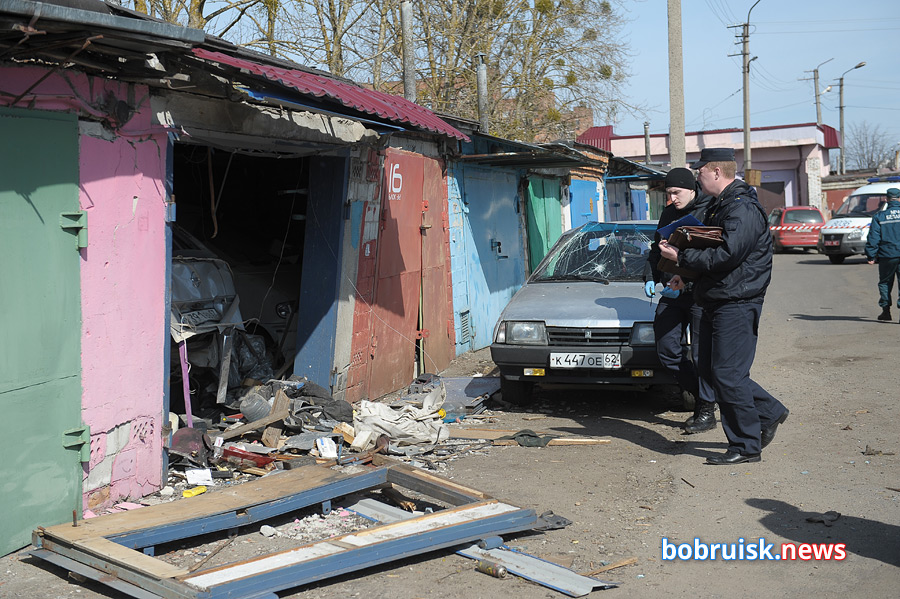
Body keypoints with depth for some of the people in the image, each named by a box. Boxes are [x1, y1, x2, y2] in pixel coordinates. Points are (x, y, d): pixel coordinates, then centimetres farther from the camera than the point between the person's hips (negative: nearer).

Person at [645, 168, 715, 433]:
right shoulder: (668, 213, 13)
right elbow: (656, 249, 24)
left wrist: (684, 284, -23)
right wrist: (652, 278, 8)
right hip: (671, 294, 7)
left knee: (701, 354, -2)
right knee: (666, 350, 5)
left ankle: (706, 411, 13)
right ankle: (701, 397, 21)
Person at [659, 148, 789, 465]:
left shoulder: (743, 209, -17)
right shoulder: (720, 205, 17)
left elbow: (725, 256, -26)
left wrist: (681, 257, -18)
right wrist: (686, 274, 15)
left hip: (736, 305, -10)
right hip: (714, 303, 10)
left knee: (728, 374, -7)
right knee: (709, 369, 12)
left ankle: (746, 446, 4)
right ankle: (770, 412, 23)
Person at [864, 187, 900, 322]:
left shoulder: (879, 216, 2)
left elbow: (873, 238, -1)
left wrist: (871, 255, 1)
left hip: (887, 255, 0)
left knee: (885, 282, 12)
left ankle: (885, 310, 10)